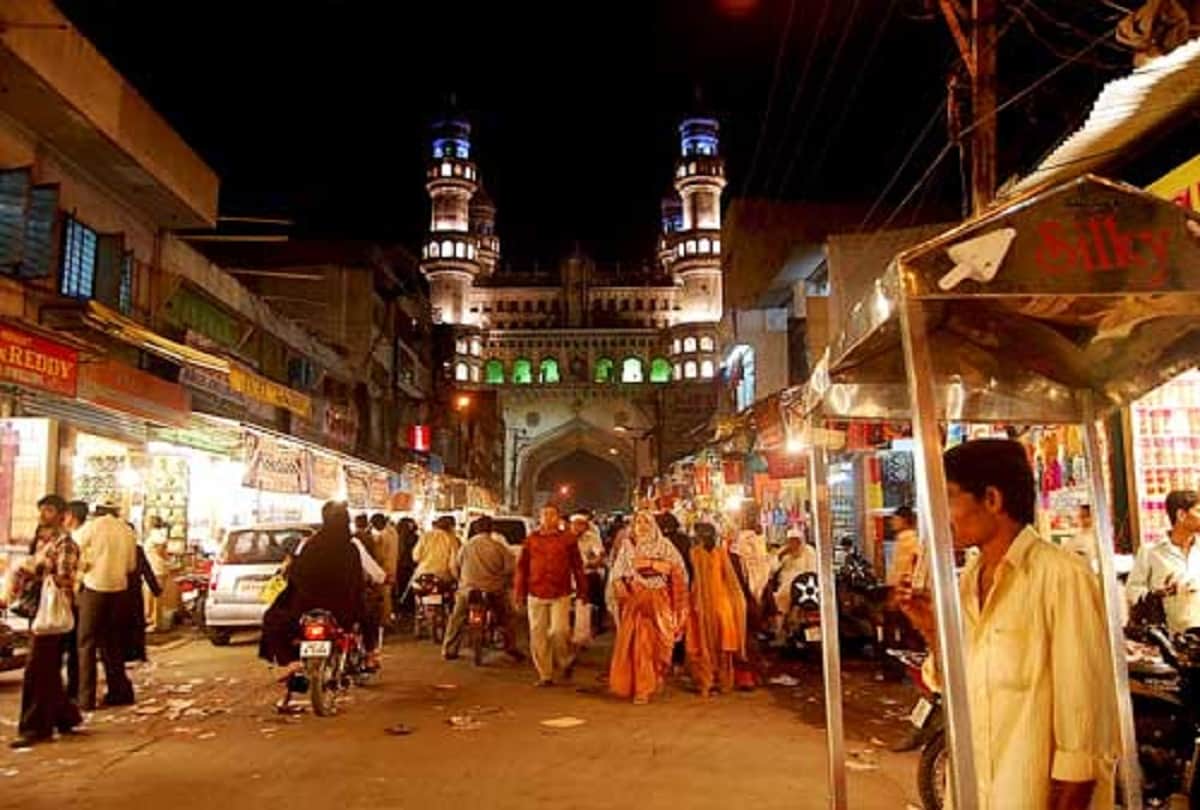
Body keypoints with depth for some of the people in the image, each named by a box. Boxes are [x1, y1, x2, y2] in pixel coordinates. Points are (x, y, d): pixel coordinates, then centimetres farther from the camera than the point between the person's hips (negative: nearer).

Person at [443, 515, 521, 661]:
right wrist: (505, 582, 14)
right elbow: (511, 567, -4)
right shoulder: (499, 546, -3)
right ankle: (511, 650, 18)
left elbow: (455, 567, 10)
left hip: (468, 589, 1)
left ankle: (449, 650, 20)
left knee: (457, 620, 20)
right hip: (494, 590, -1)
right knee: (508, 619, 18)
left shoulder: (466, 547, 3)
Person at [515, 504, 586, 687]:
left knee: (559, 631, -12)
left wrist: (582, 590, 3)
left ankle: (564, 661, 19)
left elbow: (577, 566, 5)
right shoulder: (531, 539, 7)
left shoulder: (567, 539, 3)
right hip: (536, 594, 2)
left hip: (560, 594, -2)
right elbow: (522, 567, 9)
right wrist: (520, 592, 6)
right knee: (538, 636, 5)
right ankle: (545, 675, 18)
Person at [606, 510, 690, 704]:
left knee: (657, 641, -1)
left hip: (659, 601, -1)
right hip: (634, 600, 1)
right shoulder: (628, 546, 10)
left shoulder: (664, 545, 6)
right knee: (635, 642, -3)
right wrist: (620, 586, -15)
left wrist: (650, 563, -13)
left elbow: (677, 568, -7)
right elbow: (617, 573, 5)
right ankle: (640, 687, 9)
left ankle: (655, 682, 13)